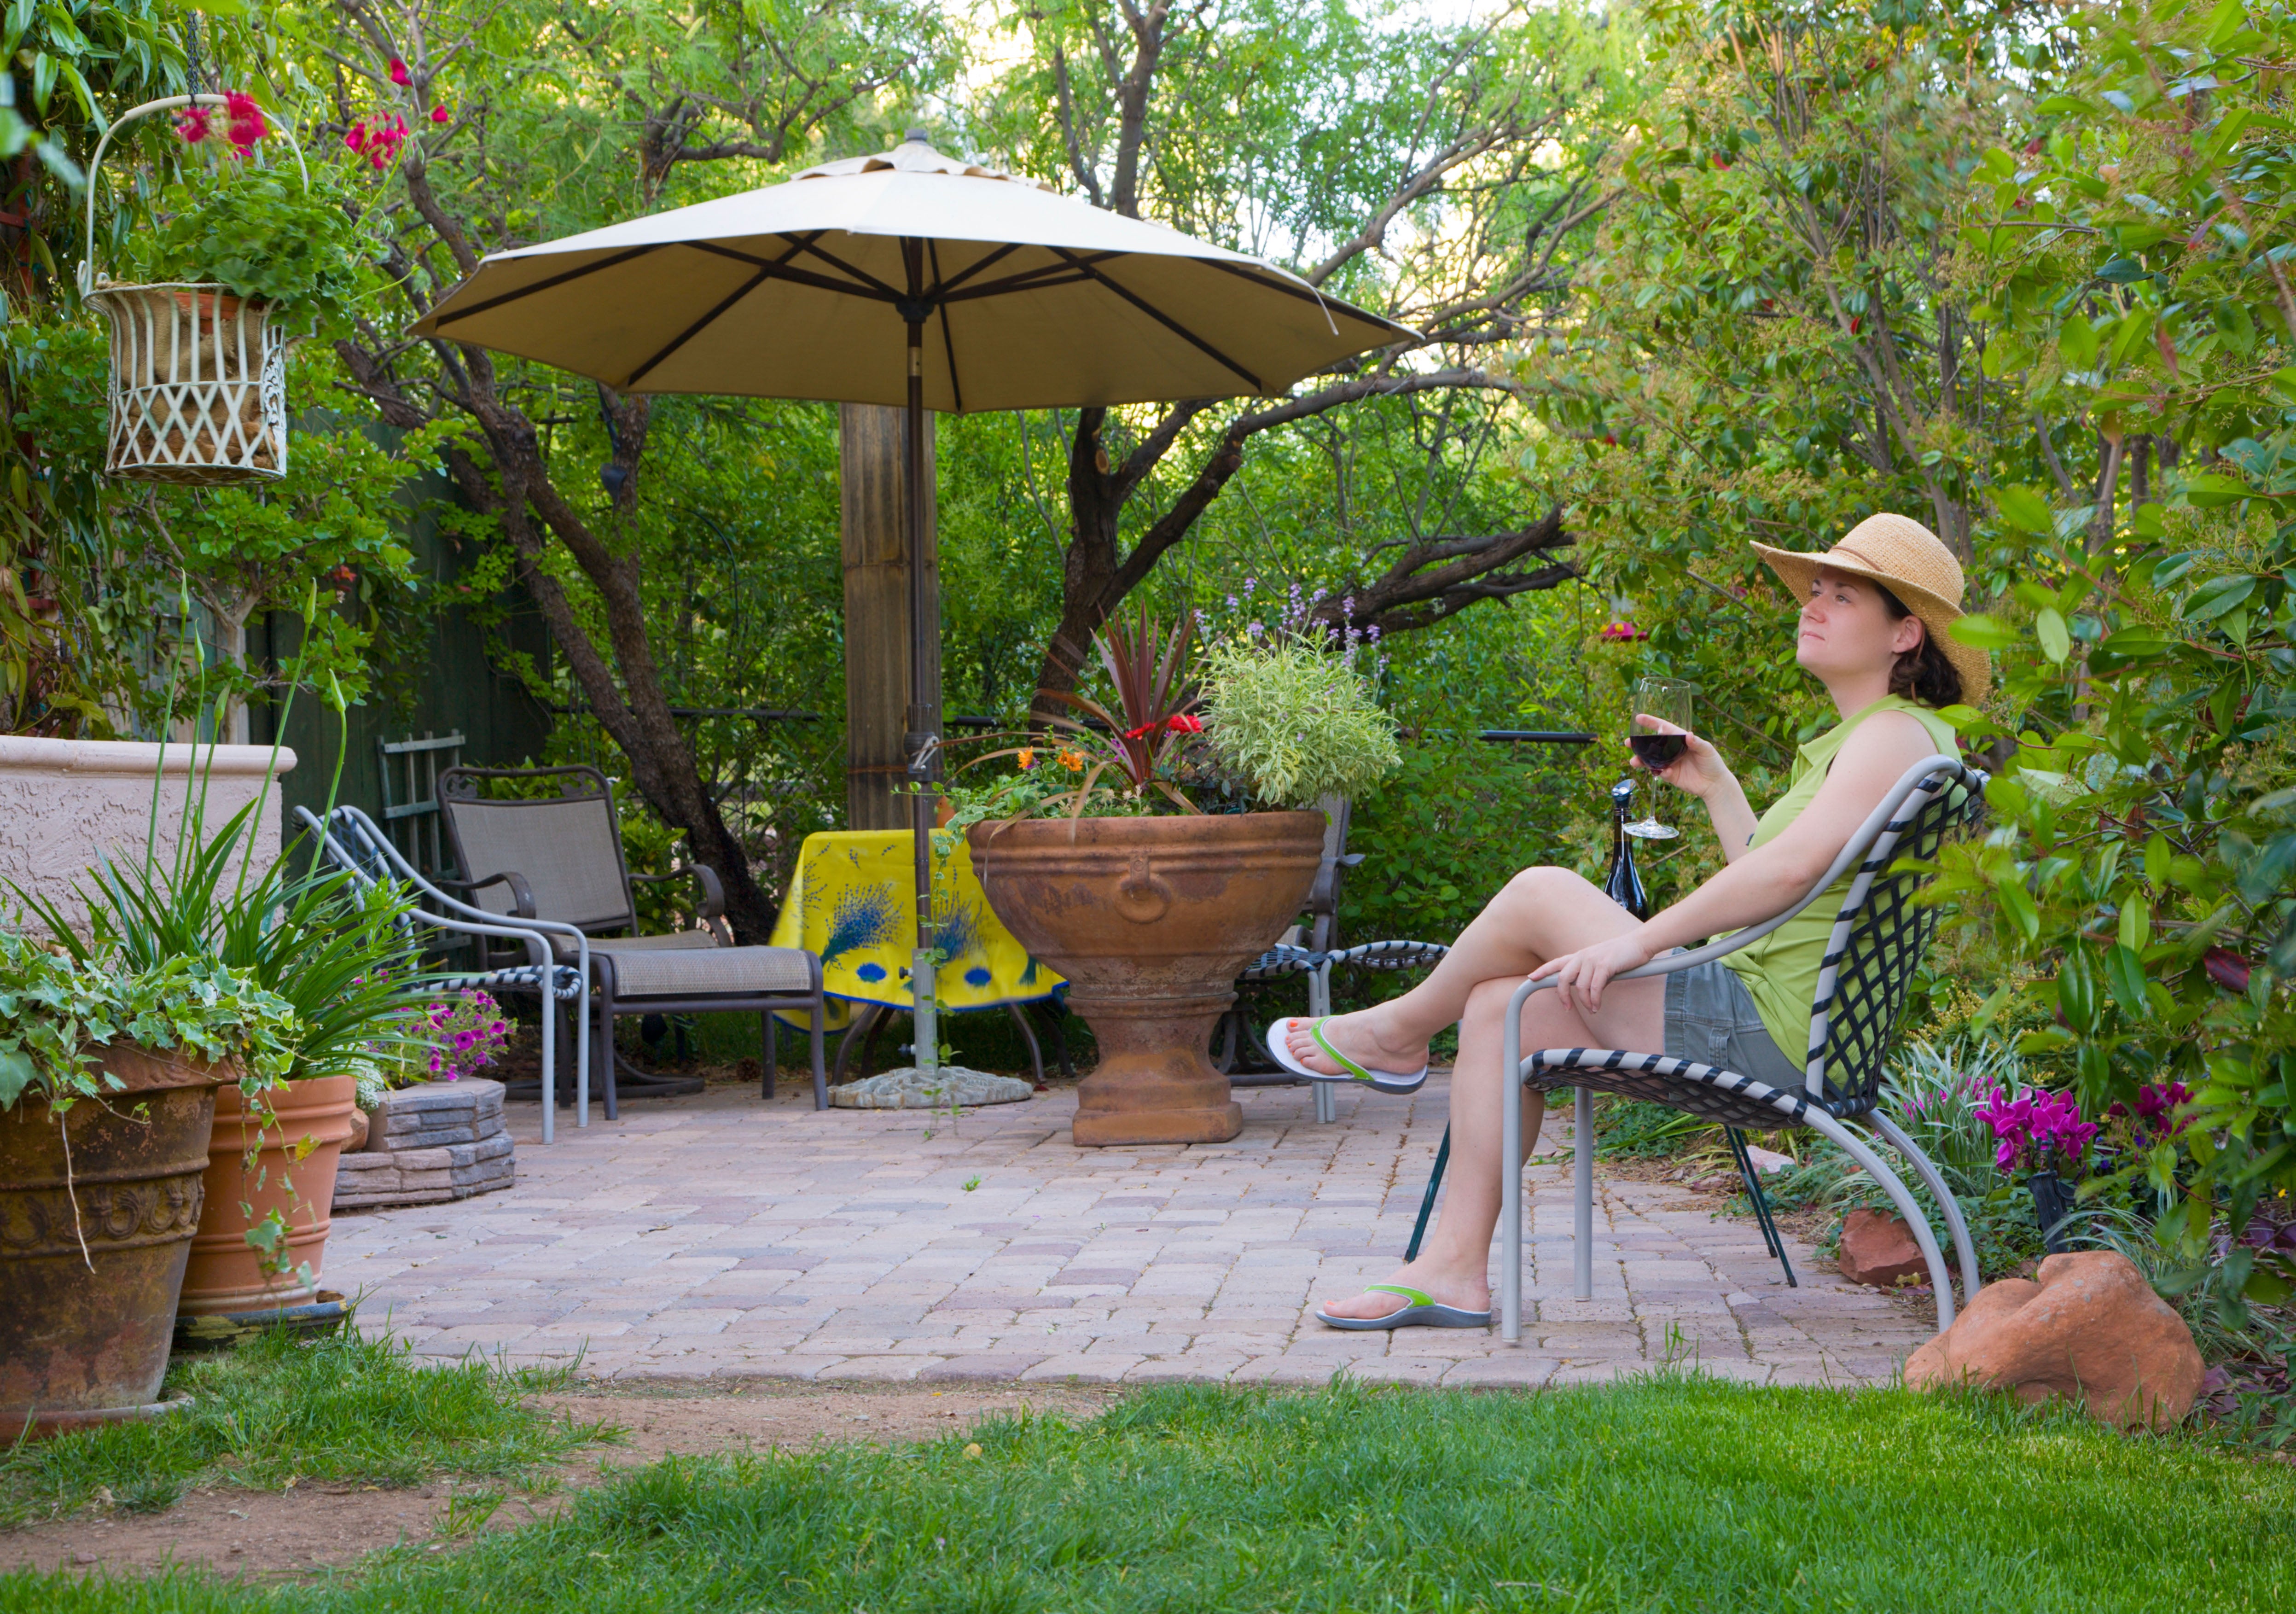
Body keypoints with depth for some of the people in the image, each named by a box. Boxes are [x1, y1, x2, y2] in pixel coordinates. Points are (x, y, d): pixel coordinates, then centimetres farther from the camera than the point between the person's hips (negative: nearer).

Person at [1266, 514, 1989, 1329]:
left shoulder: (1895, 734, -12)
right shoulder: (1854, 741, 22)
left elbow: (1790, 868, -26)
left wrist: (1637, 942, -24)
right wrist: (1718, 789, 24)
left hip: (1766, 1034, -11)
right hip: (1775, 1032, 11)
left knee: (1540, 894, -11)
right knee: (1498, 1006, 6)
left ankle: (1396, 1032, 15)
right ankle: (1455, 1269, 4)